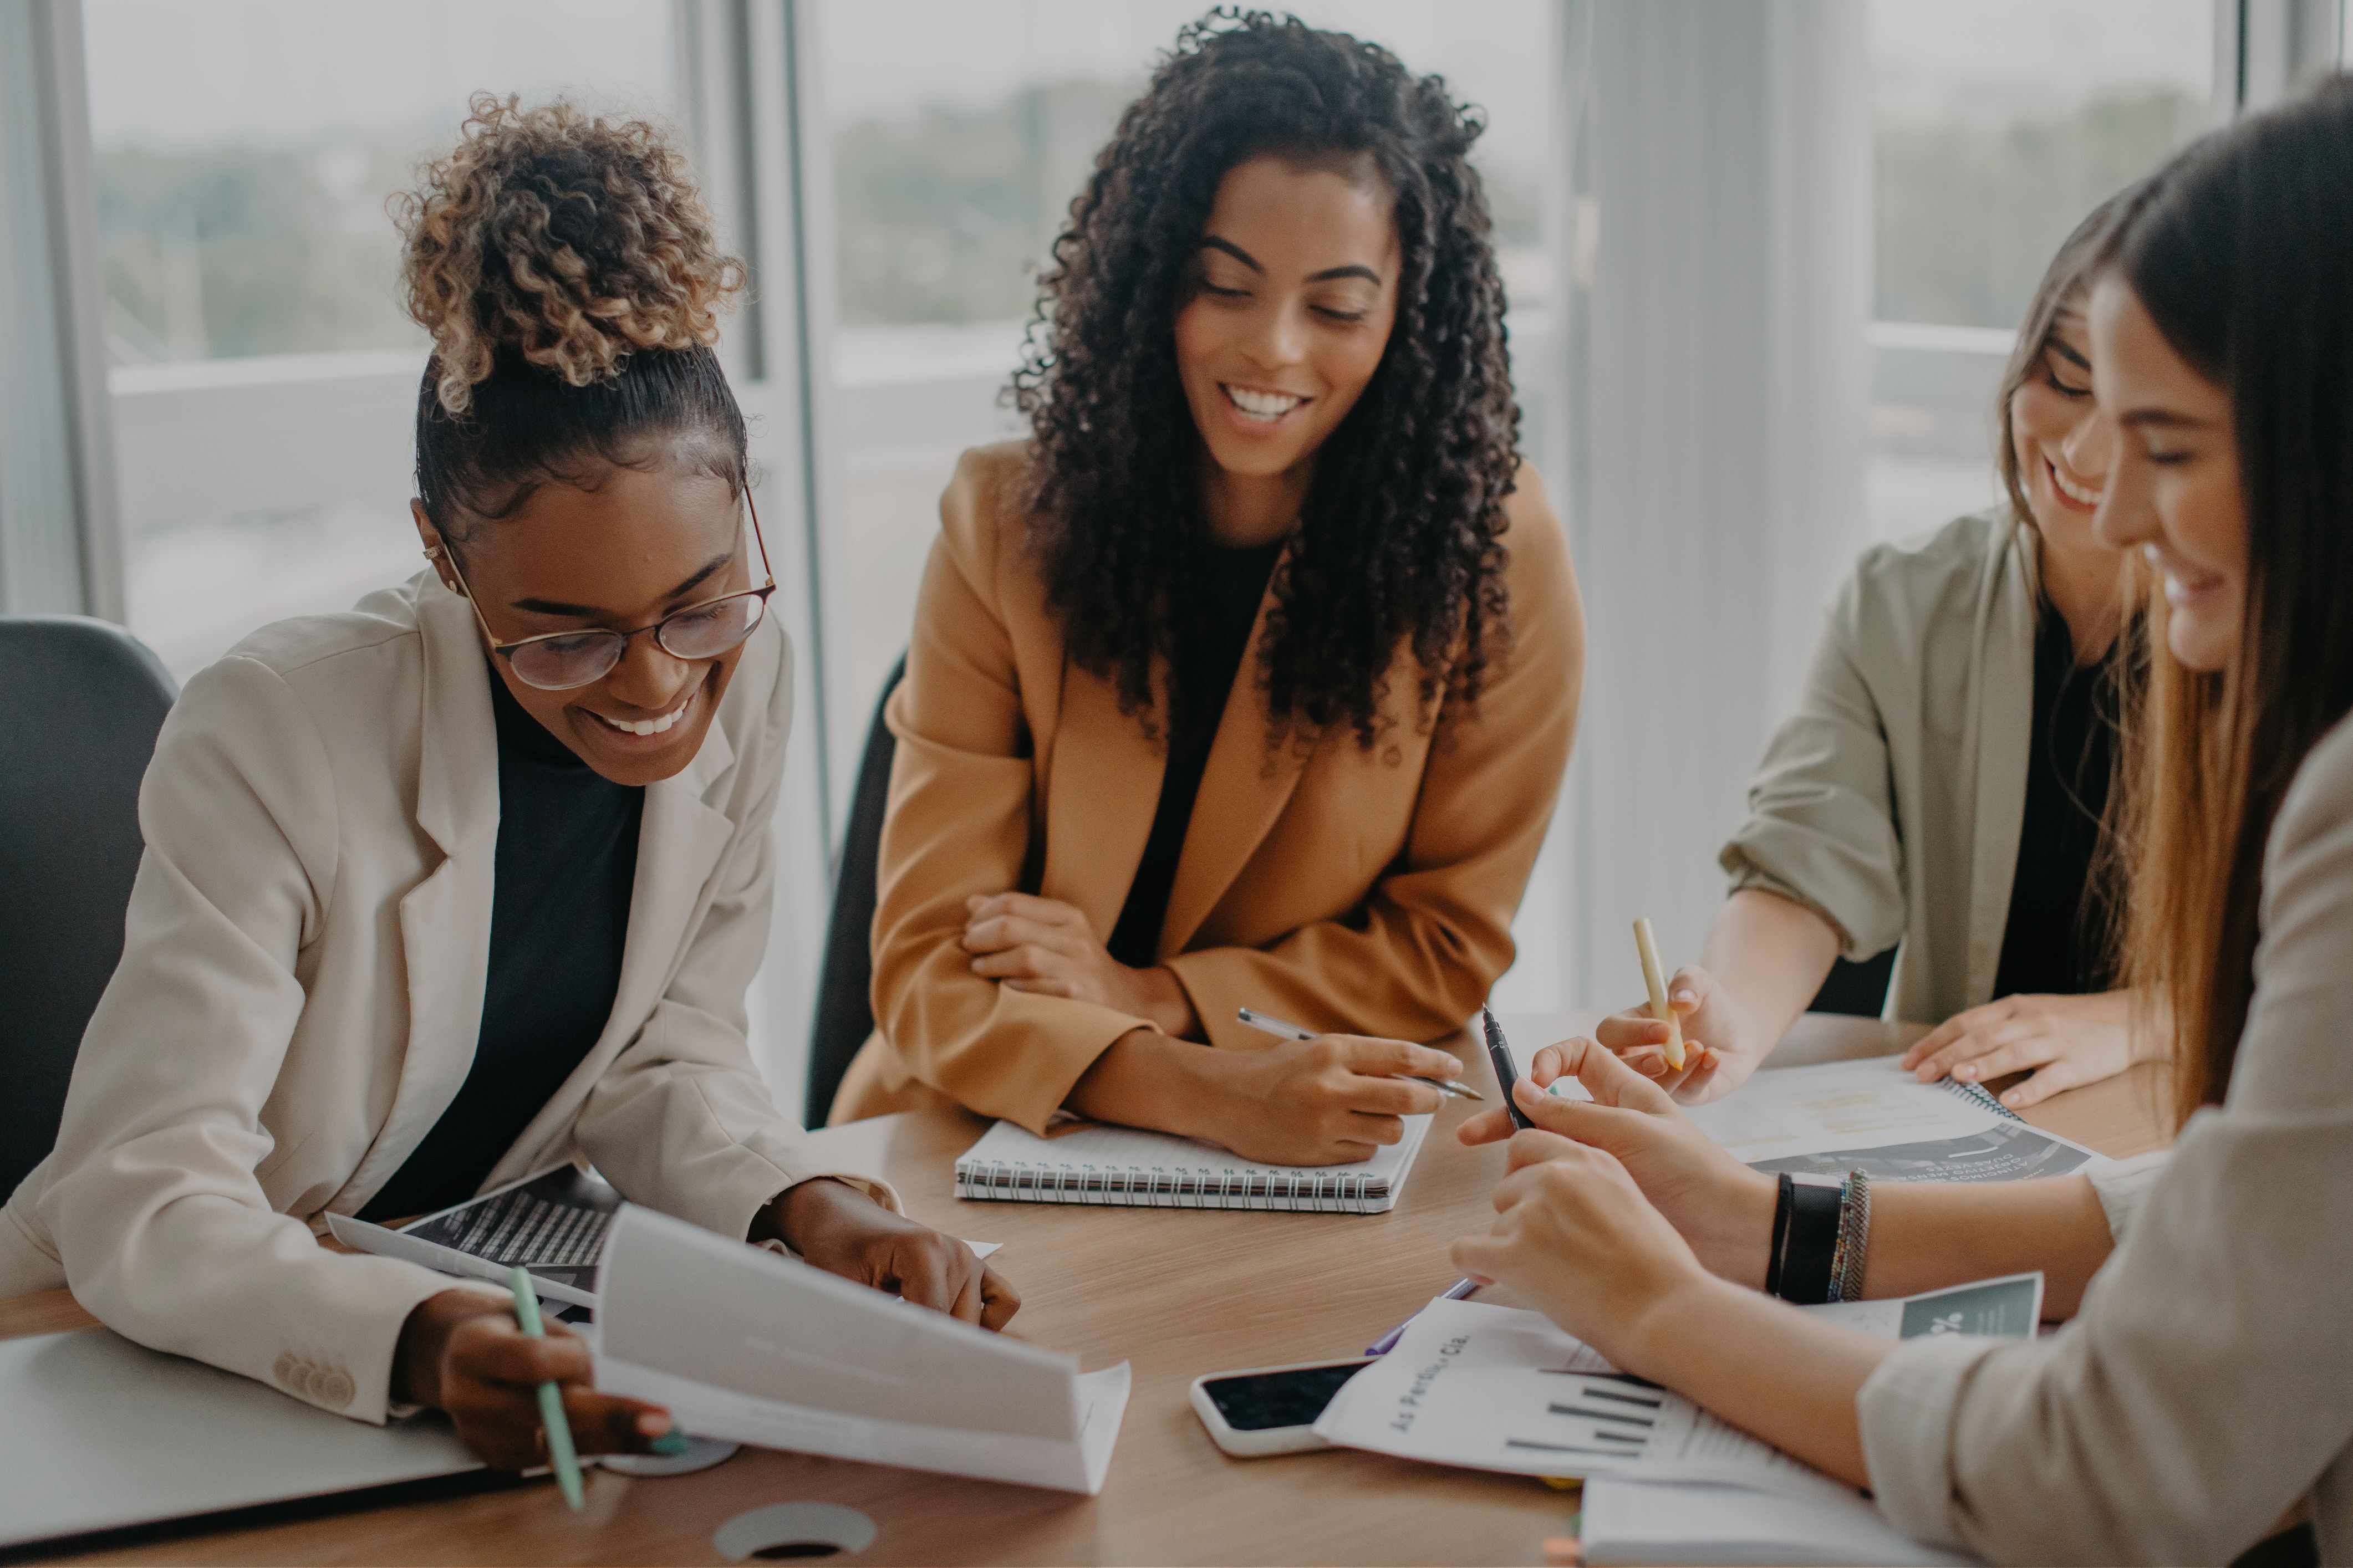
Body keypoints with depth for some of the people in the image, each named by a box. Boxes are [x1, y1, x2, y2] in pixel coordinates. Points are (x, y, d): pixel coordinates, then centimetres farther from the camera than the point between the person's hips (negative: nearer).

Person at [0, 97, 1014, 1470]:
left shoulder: (746, 677, -9)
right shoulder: (276, 739, -23)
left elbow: (663, 1054, -1)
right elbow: (139, 1205, -24)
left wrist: (808, 1202, -21)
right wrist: (415, 1341, -41)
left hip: (497, 1315, 3)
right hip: (181, 1355, -3)